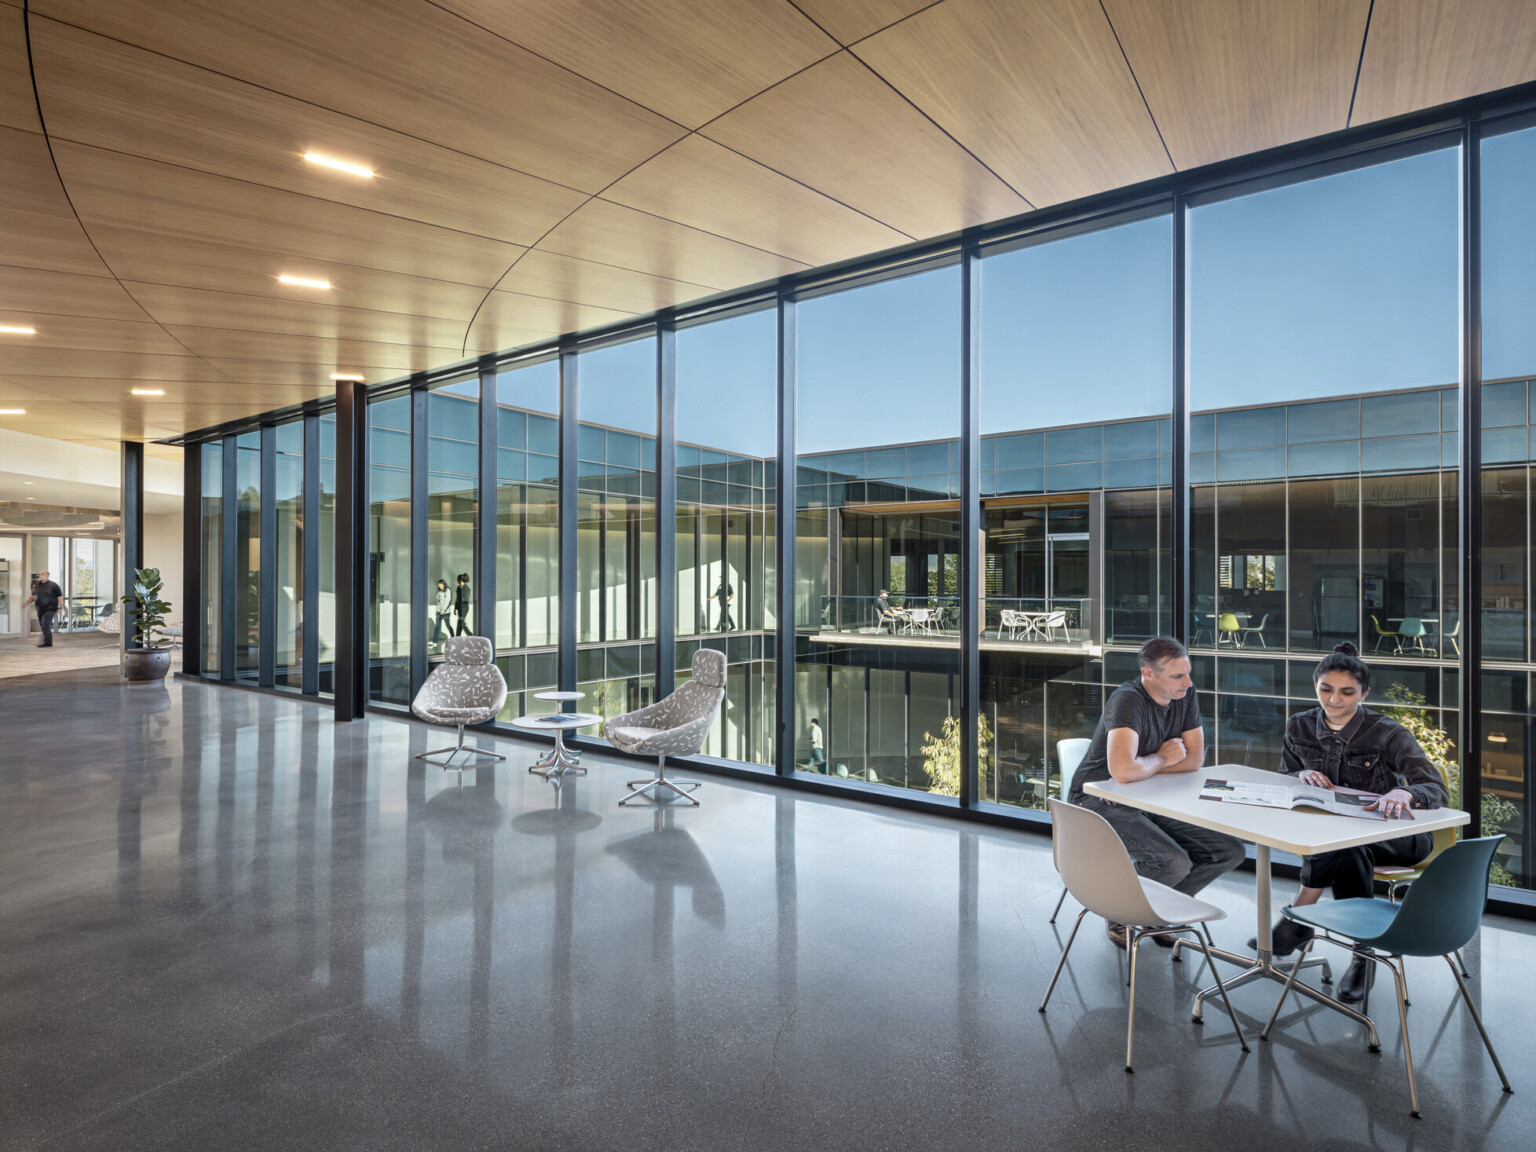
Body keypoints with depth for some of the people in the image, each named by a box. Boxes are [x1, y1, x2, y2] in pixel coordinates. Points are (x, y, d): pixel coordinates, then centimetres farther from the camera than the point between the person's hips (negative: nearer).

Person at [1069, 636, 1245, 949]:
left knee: (1230, 851, -1)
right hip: (1099, 801, -8)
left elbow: (1194, 760, 0)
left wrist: (1143, 767, -14)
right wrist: (1162, 759, -16)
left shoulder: (1185, 693, -1)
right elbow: (1122, 770, -37)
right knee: (1175, 862, -27)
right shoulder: (1128, 700, -25)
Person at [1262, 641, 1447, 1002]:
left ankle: (1297, 920, -20)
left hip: (1399, 835, -3)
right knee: (1347, 850, -35)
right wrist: (1302, 776, -14)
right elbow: (1283, 779, 11)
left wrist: (1405, 793, -48)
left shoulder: (1389, 734, -14)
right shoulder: (1300, 727, -2)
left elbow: (1437, 791, -24)